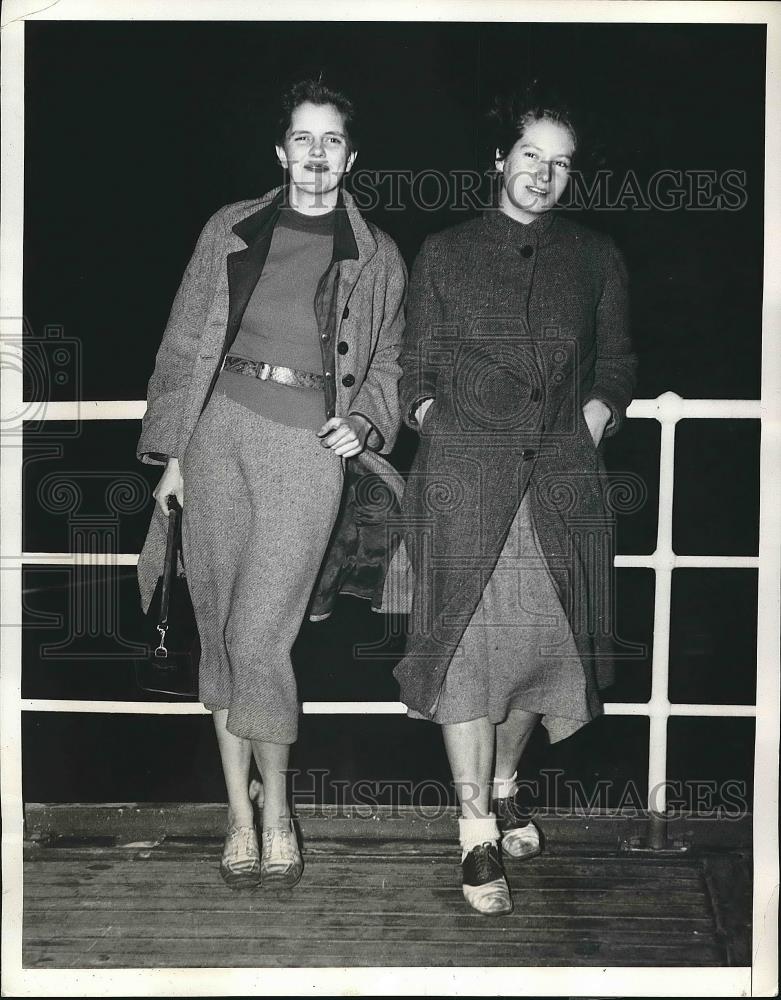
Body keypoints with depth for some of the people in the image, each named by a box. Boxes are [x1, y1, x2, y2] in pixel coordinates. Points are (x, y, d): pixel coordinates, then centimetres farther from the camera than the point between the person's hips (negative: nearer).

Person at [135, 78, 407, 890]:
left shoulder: (377, 258, 10)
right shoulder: (231, 231, 11)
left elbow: (388, 364, 18)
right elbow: (184, 345, 11)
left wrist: (367, 422, -3)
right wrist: (171, 453, 4)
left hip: (311, 443, -2)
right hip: (221, 429, 2)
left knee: (259, 636, -10)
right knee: (218, 630, 4)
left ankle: (277, 813, 8)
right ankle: (238, 811, 15)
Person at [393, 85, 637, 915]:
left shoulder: (595, 259, 13)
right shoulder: (444, 255, 9)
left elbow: (614, 372, 16)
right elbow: (416, 377, 9)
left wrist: (585, 434, 2)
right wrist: (447, 443, -3)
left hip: (562, 477, 2)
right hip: (464, 474, -2)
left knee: (546, 636, 5)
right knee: (470, 642, -6)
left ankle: (504, 781, 31)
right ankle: (478, 834, 0)